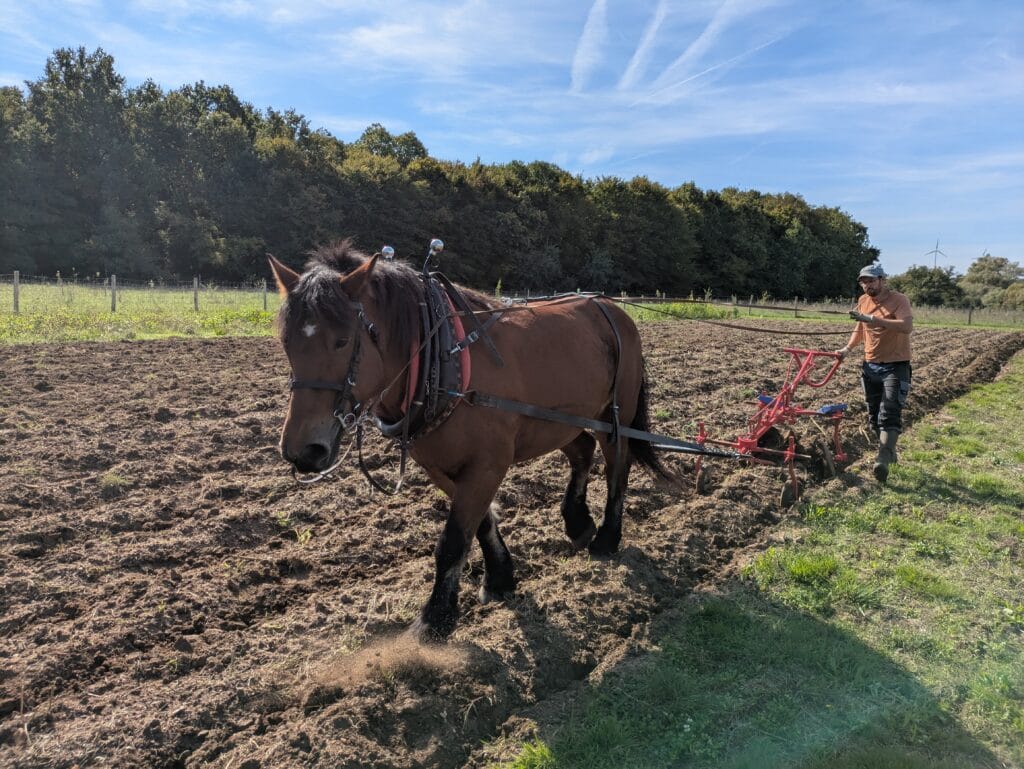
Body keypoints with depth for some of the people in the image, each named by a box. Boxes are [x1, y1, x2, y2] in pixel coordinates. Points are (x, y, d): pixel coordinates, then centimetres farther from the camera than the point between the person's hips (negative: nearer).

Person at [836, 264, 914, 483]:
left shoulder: (898, 300, -13)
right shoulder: (863, 301, 7)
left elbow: (907, 326, -31)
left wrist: (873, 319, -36)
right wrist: (848, 348, 10)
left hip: (895, 367, -7)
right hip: (871, 366, 7)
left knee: (889, 414, -15)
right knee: (874, 415, 12)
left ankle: (883, 460, -23)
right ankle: (888, 451, 27)